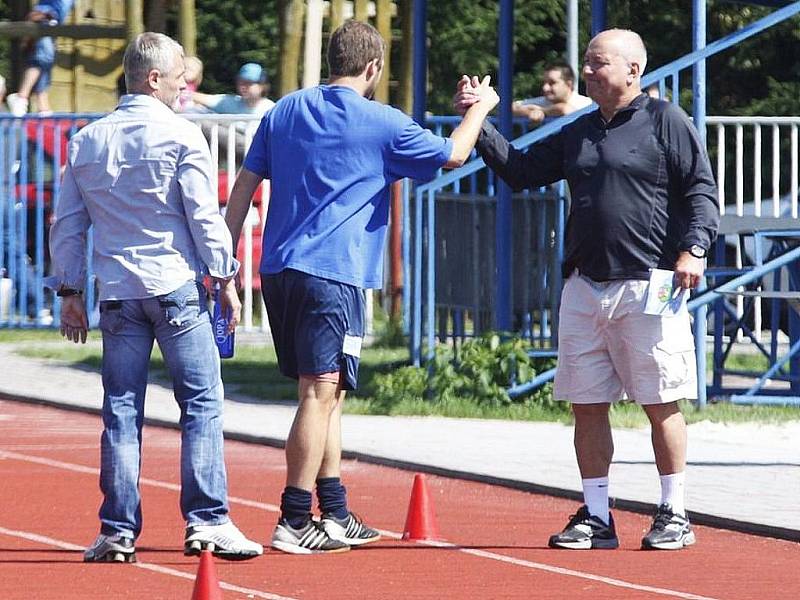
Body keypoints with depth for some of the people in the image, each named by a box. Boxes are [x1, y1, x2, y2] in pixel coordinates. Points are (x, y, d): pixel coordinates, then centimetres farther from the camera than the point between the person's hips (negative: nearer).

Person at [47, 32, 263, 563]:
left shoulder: (87, 141, 11)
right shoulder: (181, 136, -5)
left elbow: (68, 225, 13)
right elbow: (204, 215, -7)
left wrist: (70, 292, 18)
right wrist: (226, 278, 1)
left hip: (118, 294, 5)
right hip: (176, 286, -5)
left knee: (121, 411, 6)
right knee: (202, 403, -1)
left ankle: (118, 531, 3)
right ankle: (207, 520, -7)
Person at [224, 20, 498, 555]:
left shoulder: (285, 111, 13)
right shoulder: (381, 124, -4)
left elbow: (245, 186, 13)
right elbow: (453, 155, 7)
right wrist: (480, 108, 24)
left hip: (279, 270, 7)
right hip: (332, 274, -7)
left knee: (326, 393, 16)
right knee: (320, 393, -8)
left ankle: (335, 515, 21)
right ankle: (294, 523, -14)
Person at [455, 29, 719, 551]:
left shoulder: (666, 122, -1)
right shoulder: (577, 134, 17)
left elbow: (702, 190, -5)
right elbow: (519, 170, 20)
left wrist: (695, 248, -18)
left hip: (648, 287, -6)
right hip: (585, 288, 6)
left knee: (662, 404, -3)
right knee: (587, 405, 6)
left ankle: (674, 514, 5)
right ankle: (597, 517, 12)